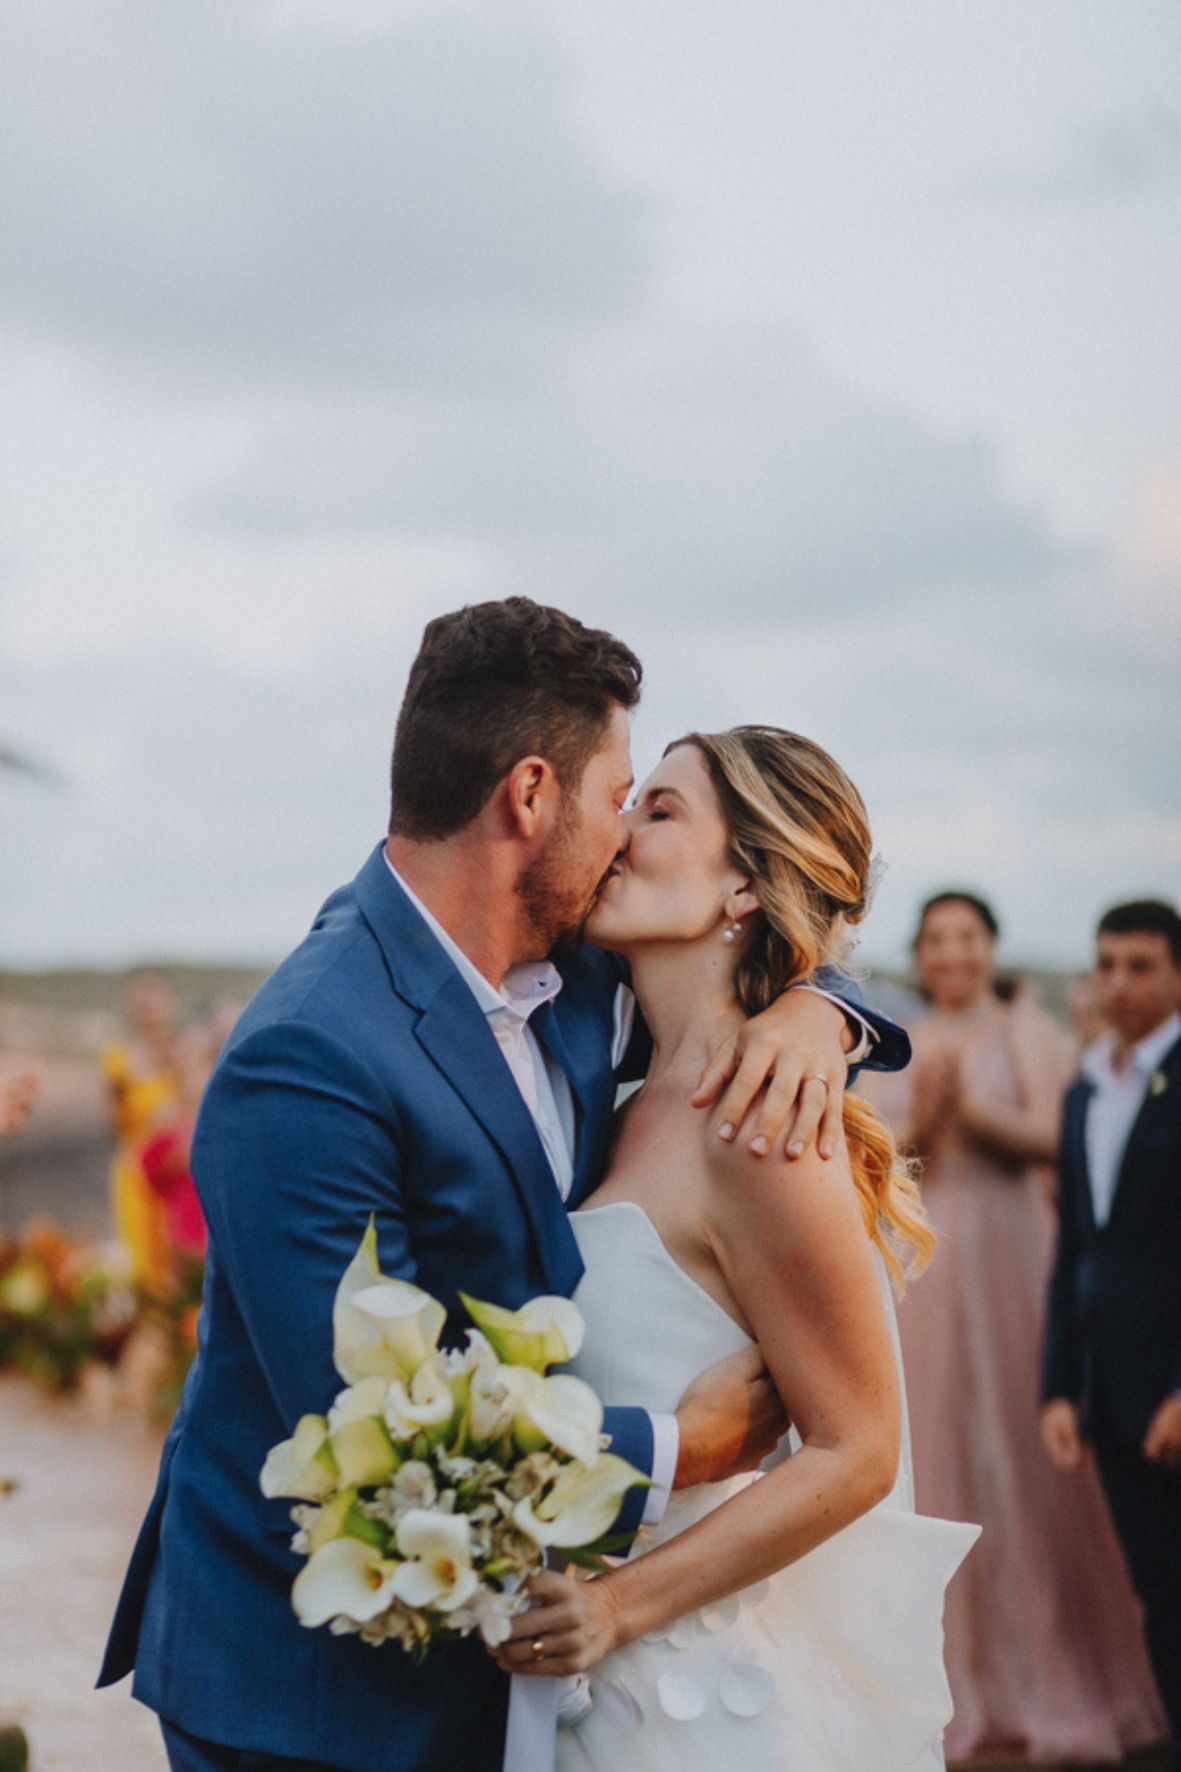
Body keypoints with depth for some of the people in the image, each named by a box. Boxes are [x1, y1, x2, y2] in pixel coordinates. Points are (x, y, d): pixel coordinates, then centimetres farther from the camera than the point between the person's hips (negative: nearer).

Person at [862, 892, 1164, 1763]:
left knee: (1026, 1458, -2)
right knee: (937, 1454, 1)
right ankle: (959, 1683, 9)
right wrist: (923, 1120, -12)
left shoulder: (1027, 1030, 4)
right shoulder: (903, 1047, 12)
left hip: (1009, 1257, -3)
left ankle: (1057, 1685, 7)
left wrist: (972, 1109, -20)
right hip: (924, 1266, 3)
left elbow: (1050, 1137, -8)